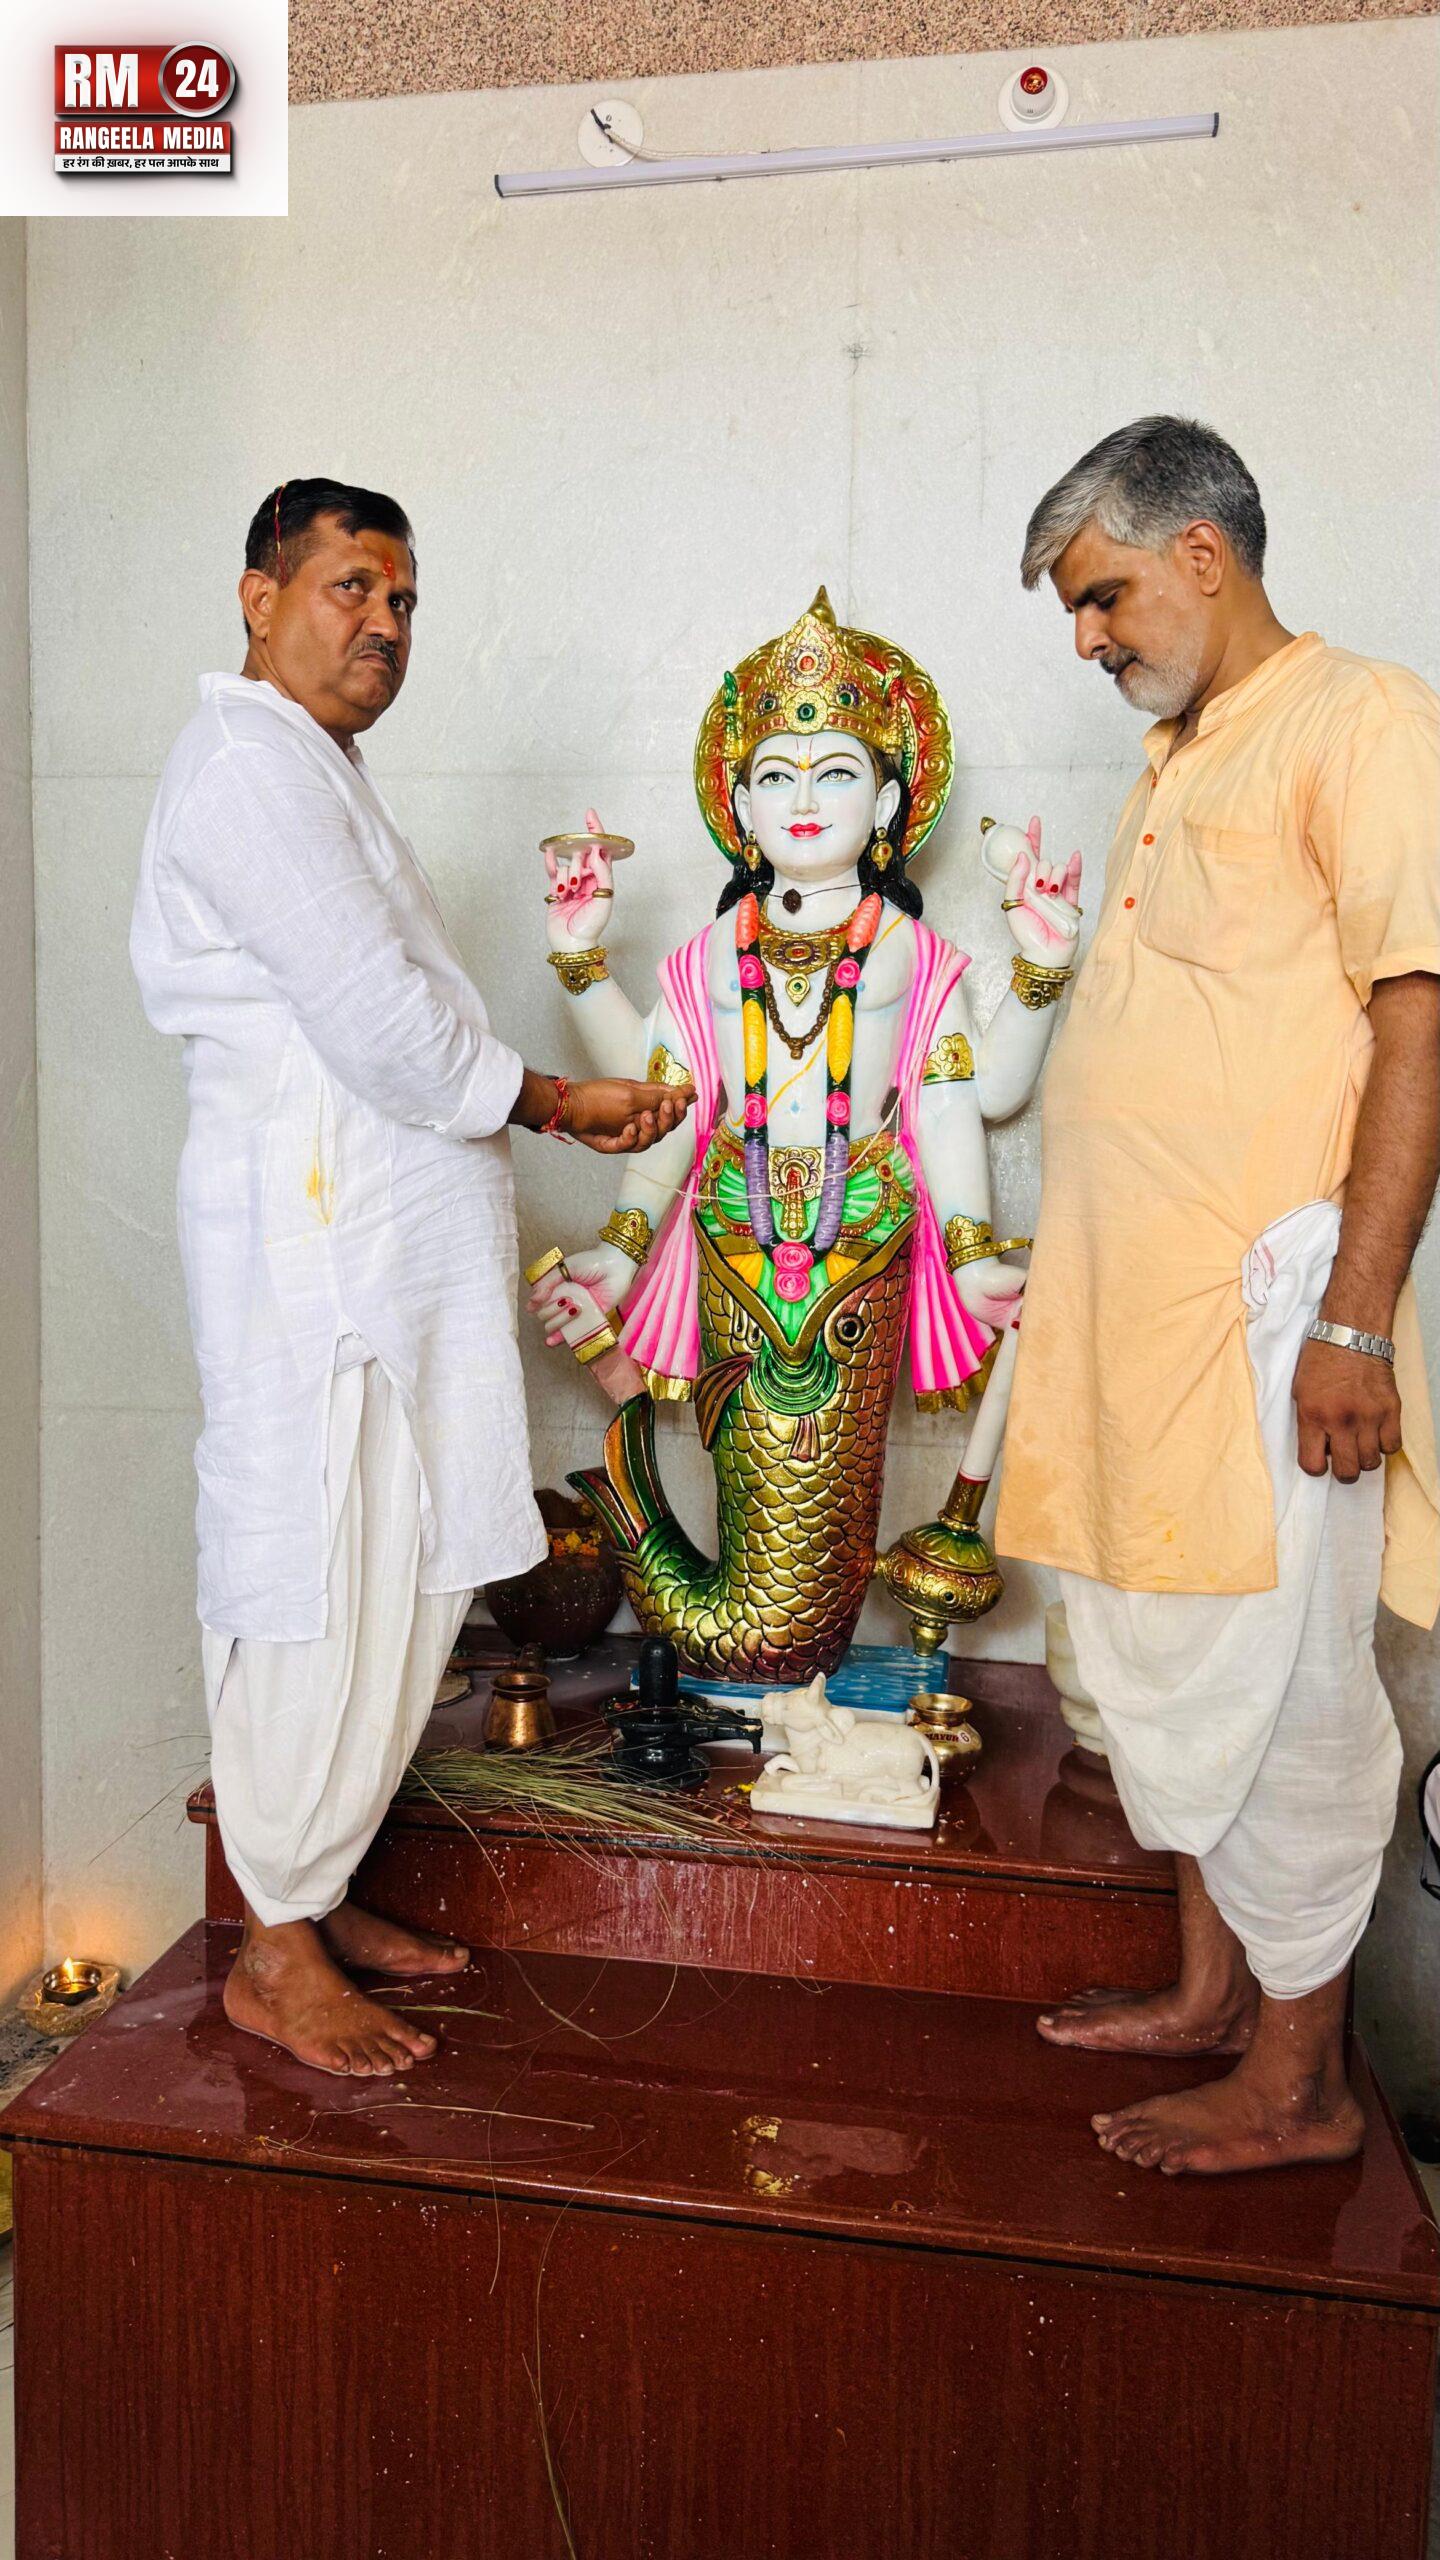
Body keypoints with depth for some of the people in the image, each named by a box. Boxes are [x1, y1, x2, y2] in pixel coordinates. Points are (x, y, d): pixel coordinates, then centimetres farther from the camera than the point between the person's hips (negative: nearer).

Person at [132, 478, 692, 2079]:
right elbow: (385, 1028, -19)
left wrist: (554, 1107, 10)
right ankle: (275, 1956, 15)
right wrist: (563, 1101, -6)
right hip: (311, 1242, -10)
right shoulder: (247, 764, -11)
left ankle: (318, 1894, 28)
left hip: (398, 1245, 10)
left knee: (398, 1586, 14)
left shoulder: (319, 774, 22)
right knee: (318, 1591, -2)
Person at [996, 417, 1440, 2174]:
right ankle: (1213, 1988, 33)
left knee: (1273, 1681, 1)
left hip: (1263, 1302, -9)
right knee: (1164, 1660, 16)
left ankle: (1299, 2080, 18)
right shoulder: (1175, 762, 18)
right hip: (1132, 1302, 9)